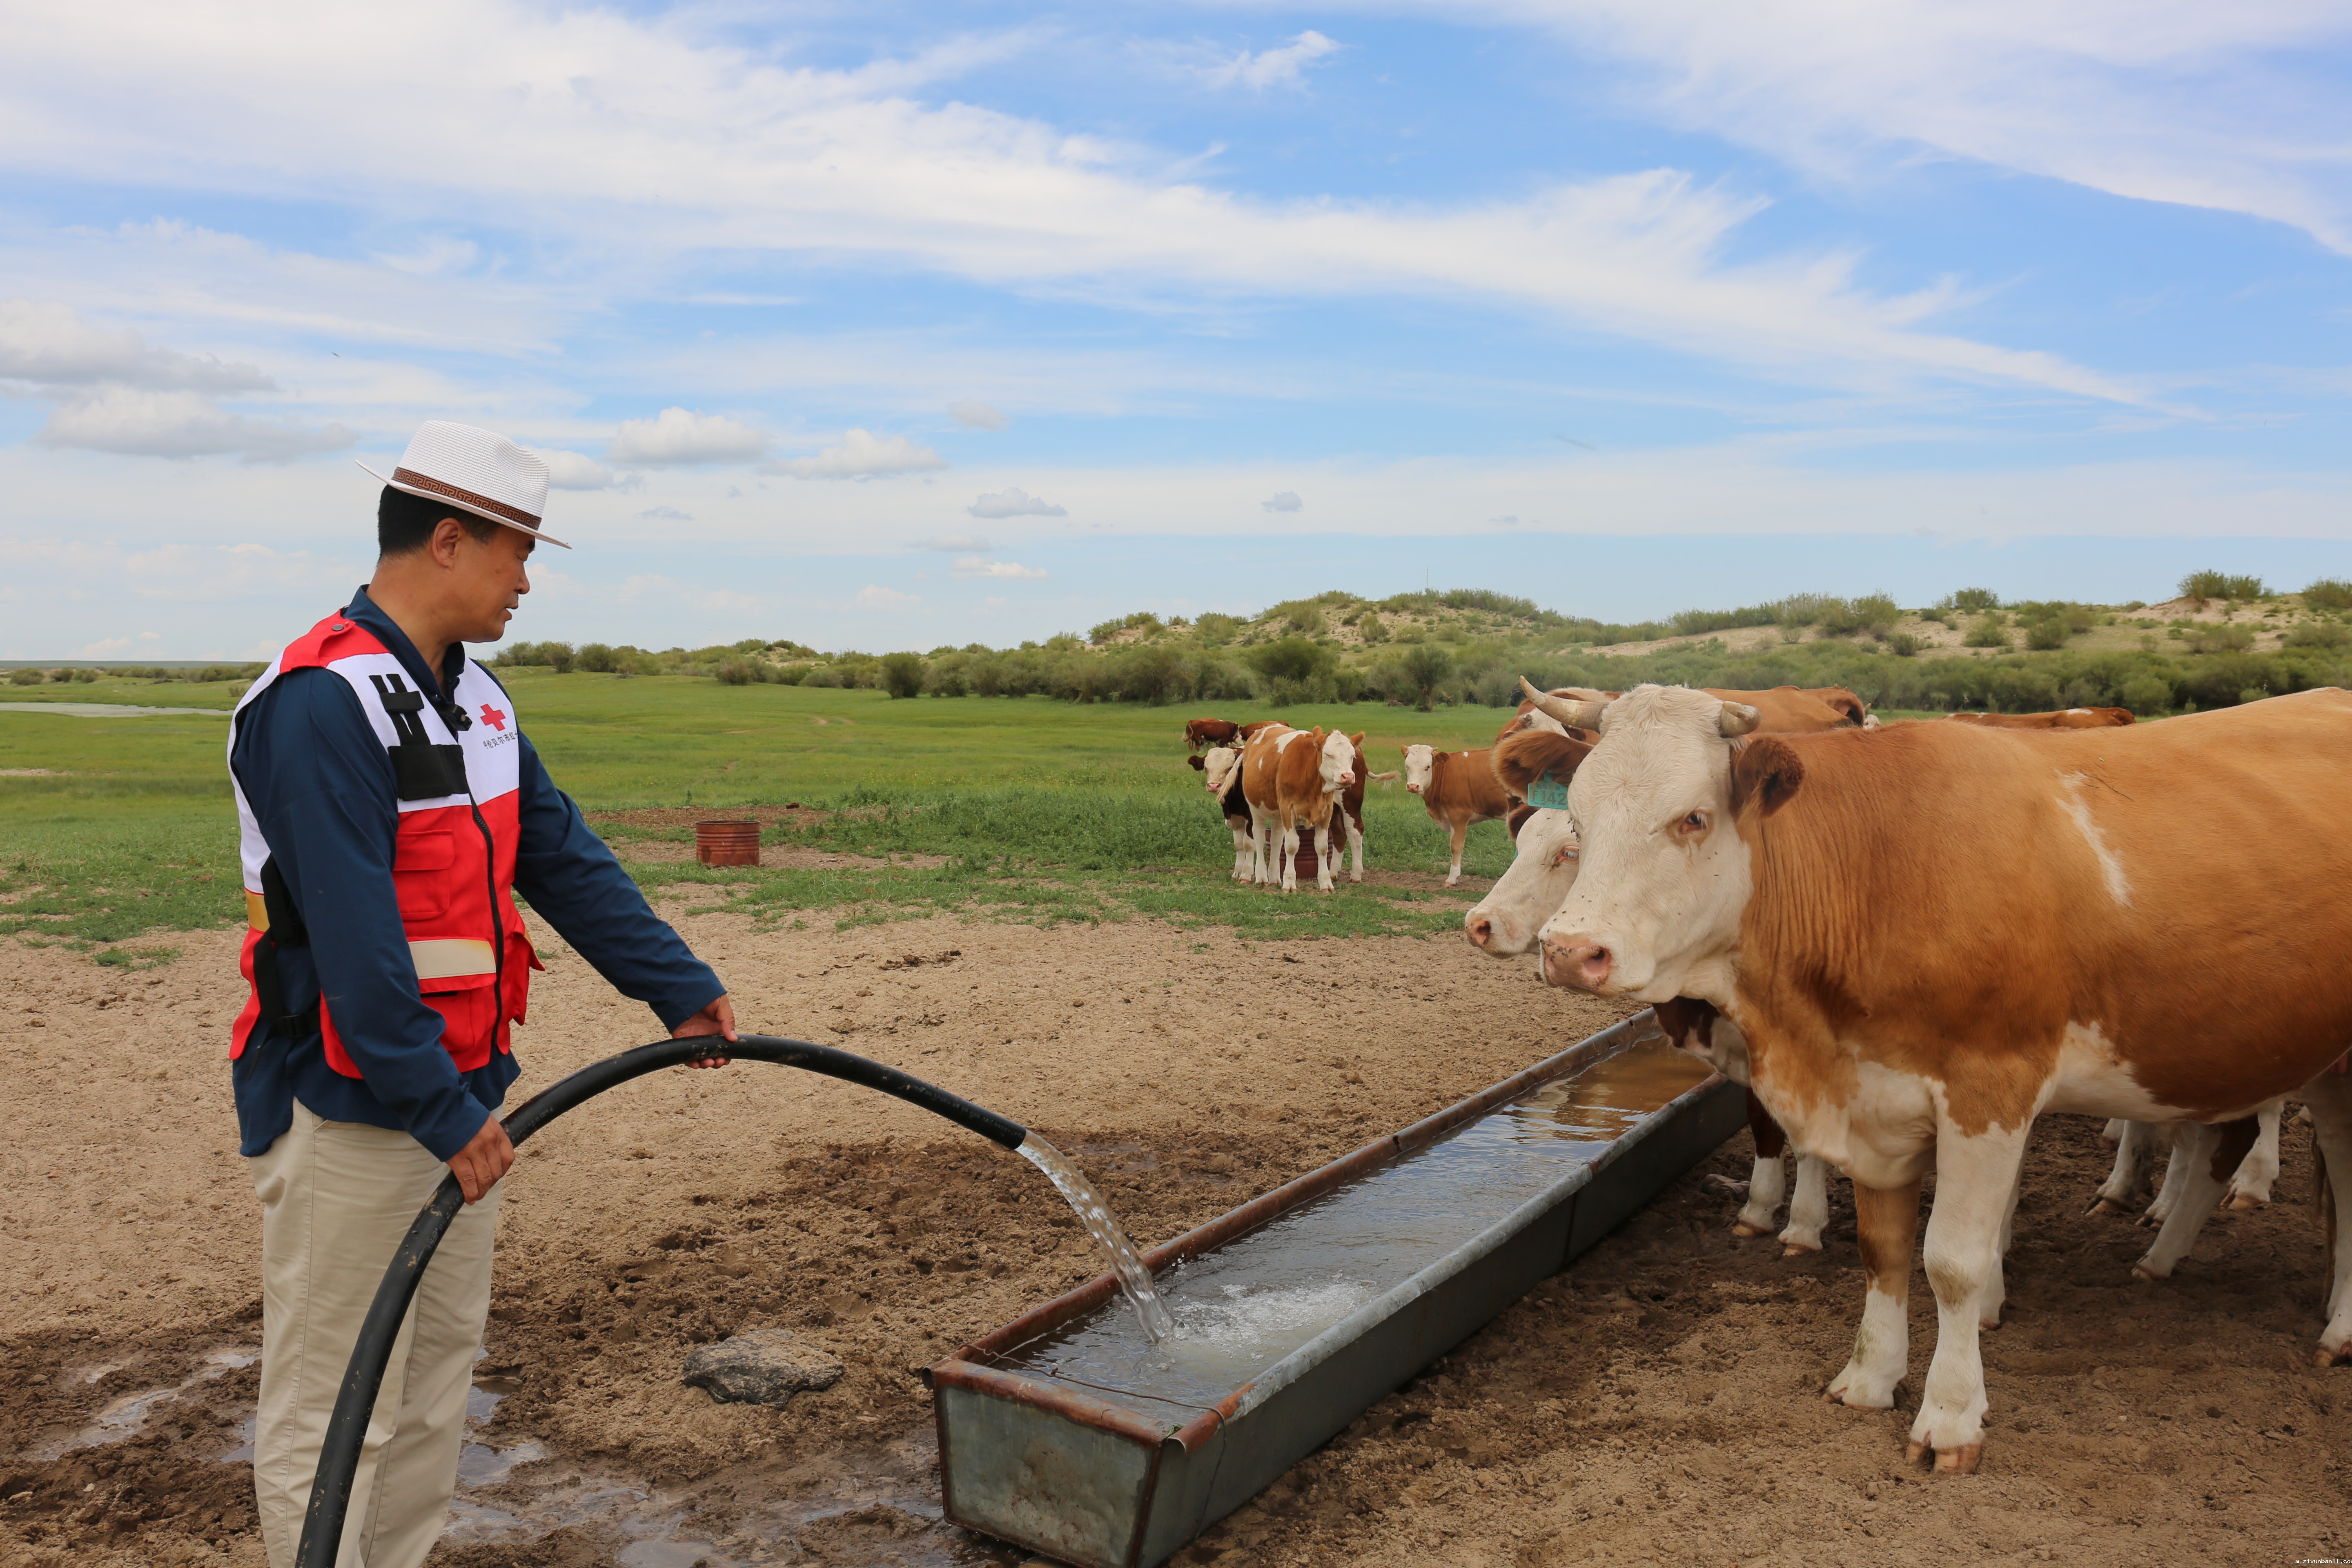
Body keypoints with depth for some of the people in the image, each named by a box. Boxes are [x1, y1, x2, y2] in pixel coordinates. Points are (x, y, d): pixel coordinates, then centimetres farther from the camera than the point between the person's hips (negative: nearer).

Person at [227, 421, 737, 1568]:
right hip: (351, 1114, -9)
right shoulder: (320, 702, -20)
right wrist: (441, 1112, -24)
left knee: (438, 1372, 20)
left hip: (457, 1091, 9)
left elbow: (565, 860, 10)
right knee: (334, 1411, 4)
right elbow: (352, 936, -25)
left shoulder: (473, 698, 10)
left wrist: (680, 987, 7)